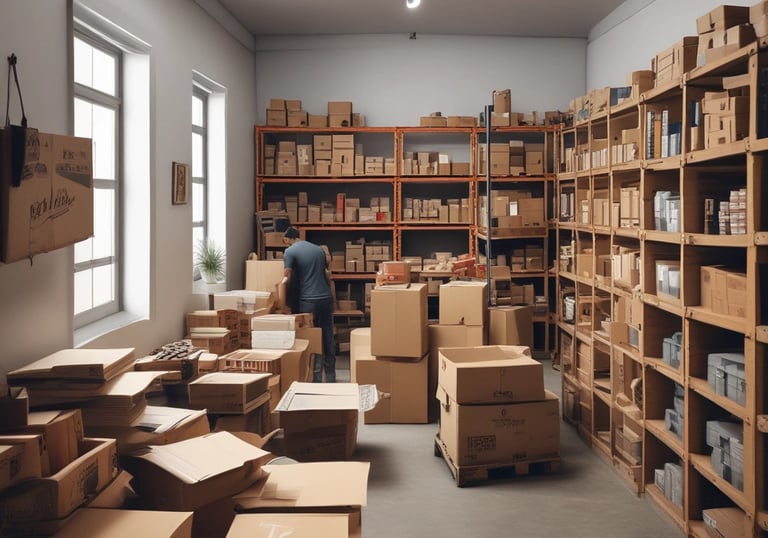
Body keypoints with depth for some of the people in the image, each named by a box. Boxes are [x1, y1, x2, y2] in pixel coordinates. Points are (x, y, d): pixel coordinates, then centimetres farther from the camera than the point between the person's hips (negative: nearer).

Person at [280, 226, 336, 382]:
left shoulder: (290, 251, -2)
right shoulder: (319, 249, 15)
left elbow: (287, 279, -8)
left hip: (308, 300, -5)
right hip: (326, 298, 5)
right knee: (328, 338, 9)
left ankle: (316, 378, 0)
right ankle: (331, 378, 15)